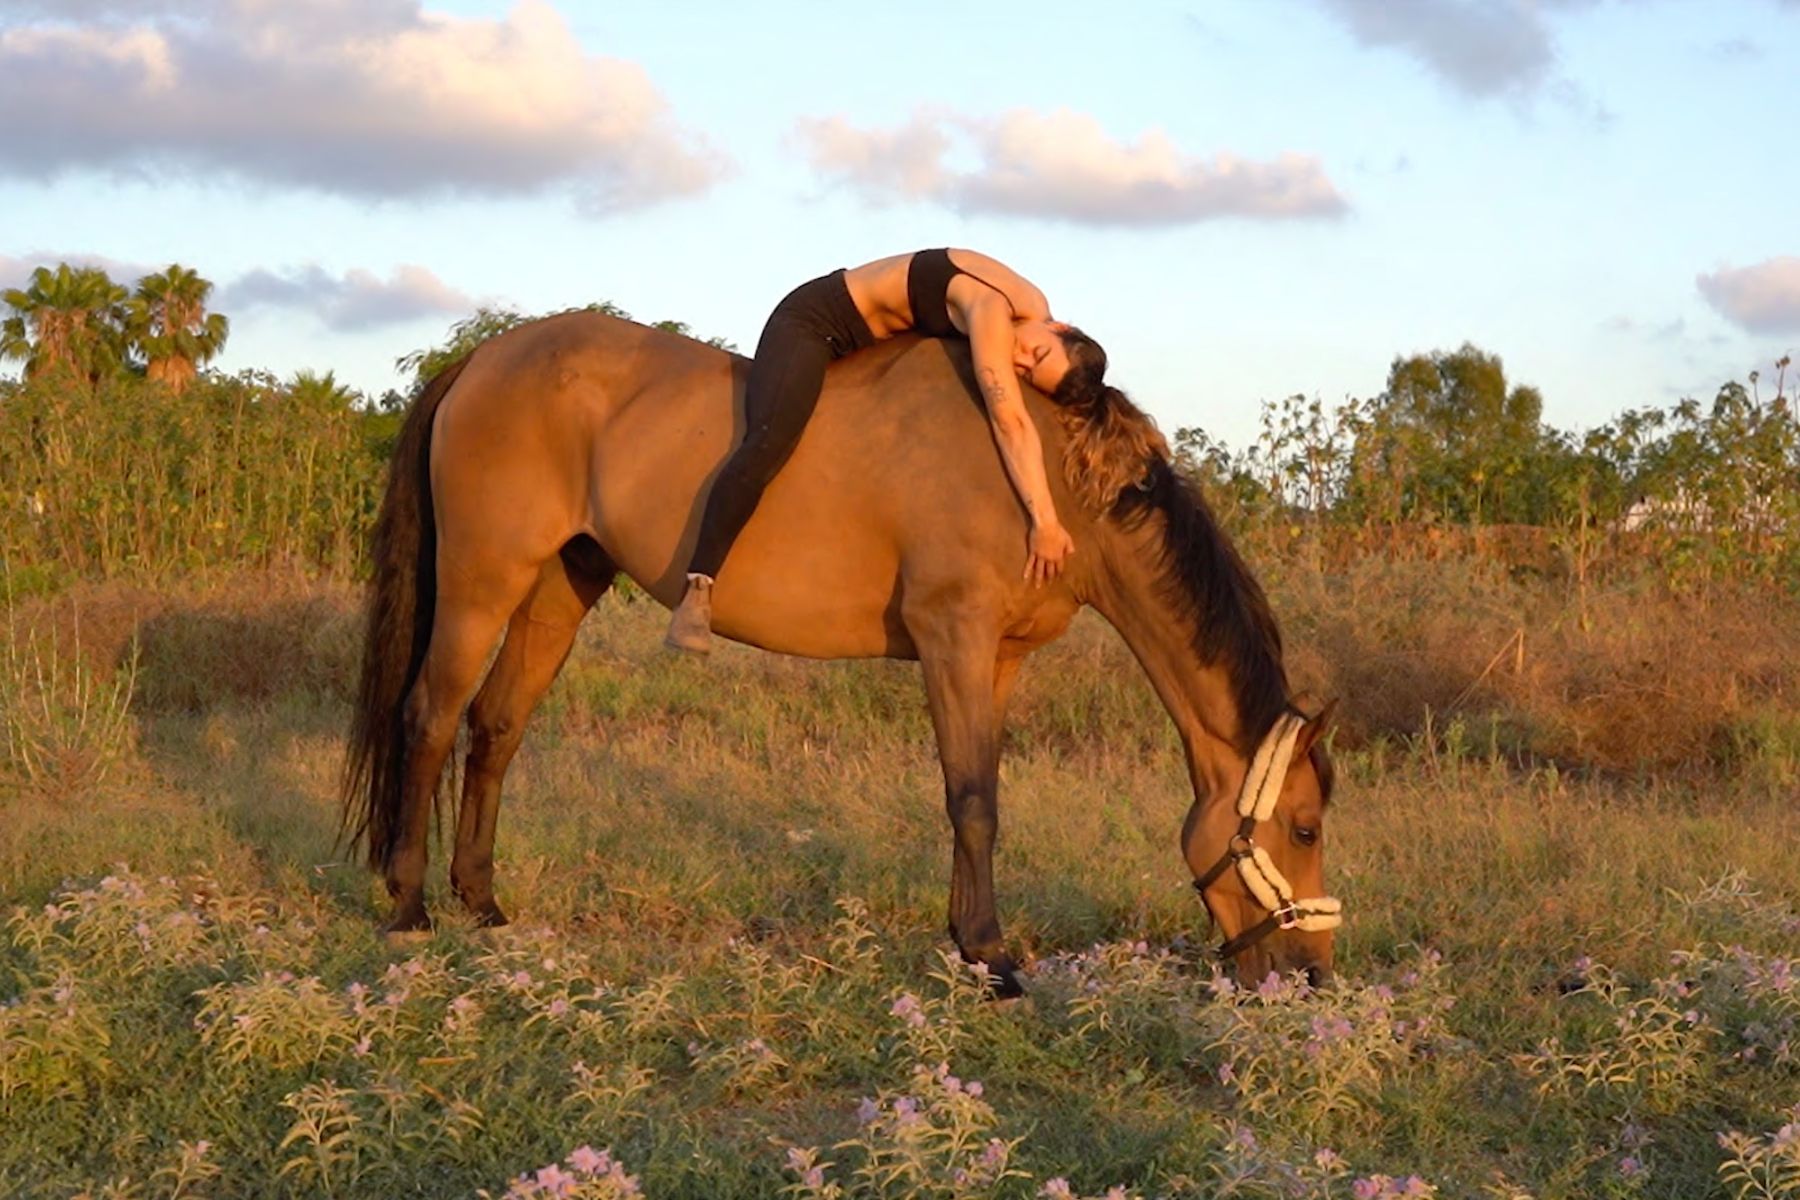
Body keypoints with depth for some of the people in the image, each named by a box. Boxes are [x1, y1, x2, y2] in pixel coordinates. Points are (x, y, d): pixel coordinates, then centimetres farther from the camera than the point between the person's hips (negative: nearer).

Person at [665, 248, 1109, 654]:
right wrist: (1045, 521, -43)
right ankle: (697, 593, -31)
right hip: (811, 323, -10)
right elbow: (1009, 419, -41)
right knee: (771, 440, -28)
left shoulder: (1035, 308, -7)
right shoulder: (993, 307, -32)